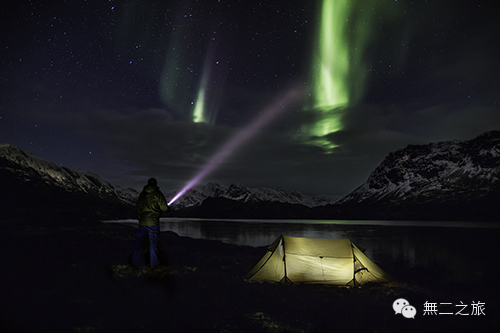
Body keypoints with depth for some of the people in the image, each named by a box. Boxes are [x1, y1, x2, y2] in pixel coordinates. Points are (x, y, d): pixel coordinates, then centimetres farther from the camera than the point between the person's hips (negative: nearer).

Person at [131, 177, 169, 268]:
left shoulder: (142, 194, 9)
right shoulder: (158, 194, -6)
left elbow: (138, 208, 14)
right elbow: (164, 208, -9)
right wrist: (167, 208, 14)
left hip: (142, 222, 4)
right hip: (153, 222, -4)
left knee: (139, 241, 13)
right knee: (154, 242, 5)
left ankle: (134, 261, 20)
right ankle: (153, 263, 11)